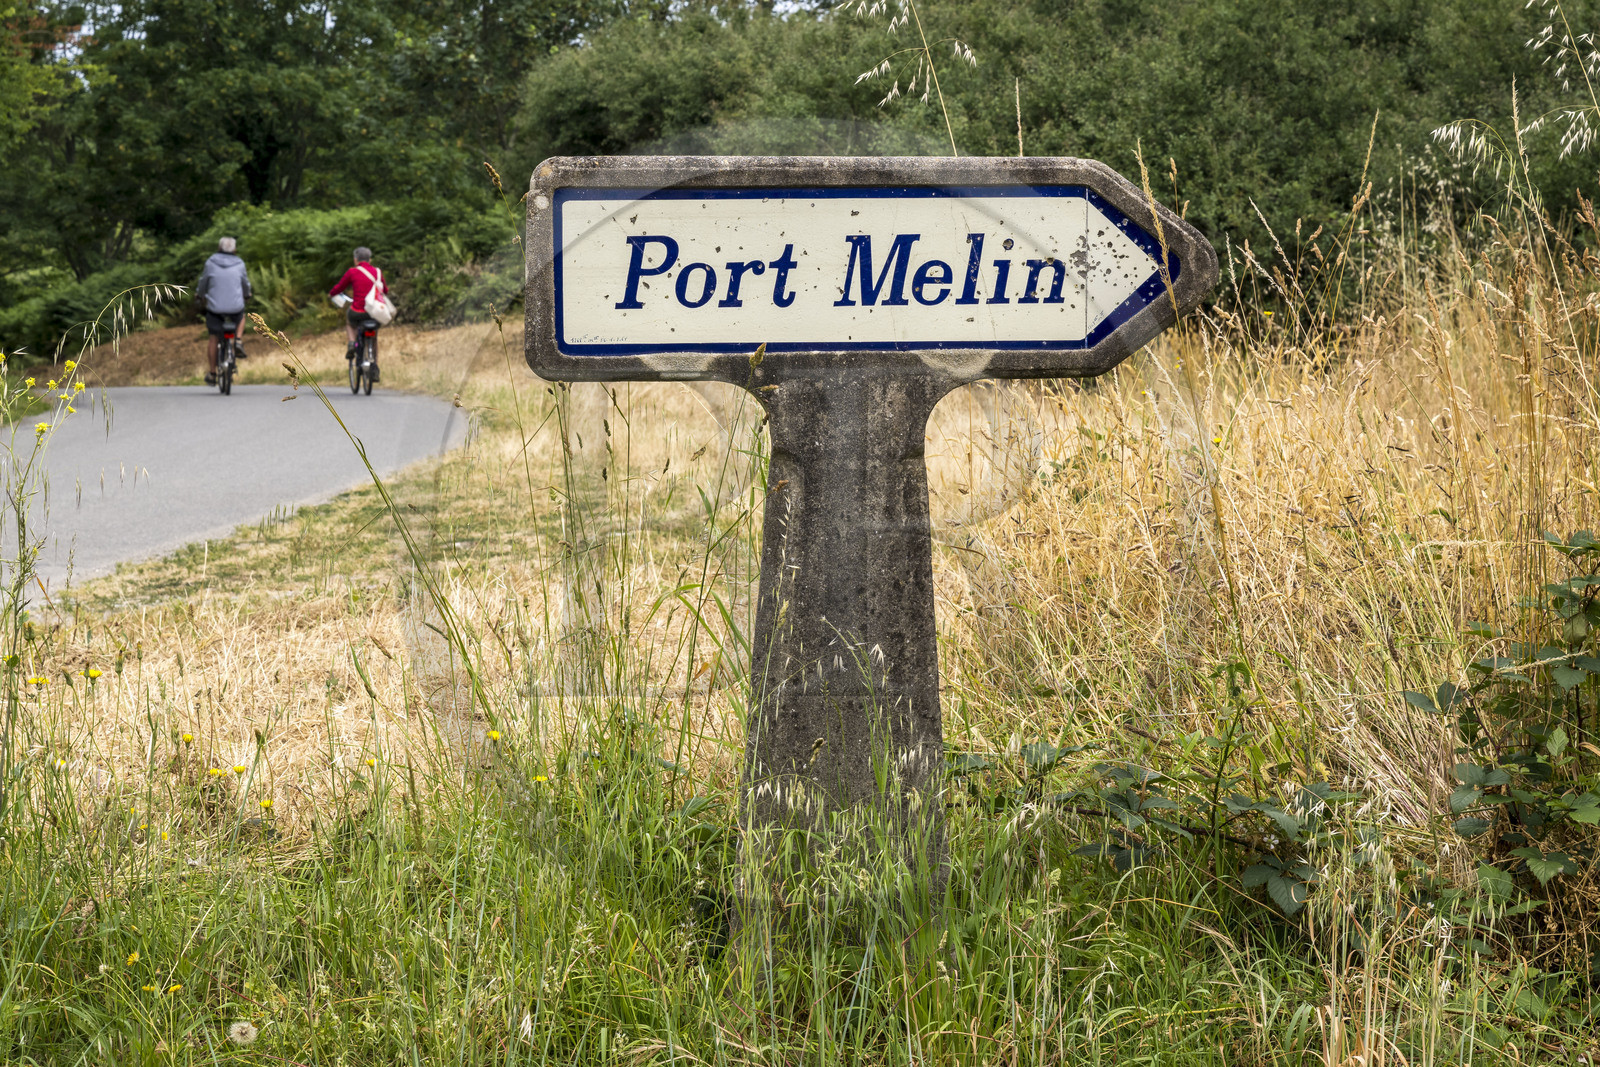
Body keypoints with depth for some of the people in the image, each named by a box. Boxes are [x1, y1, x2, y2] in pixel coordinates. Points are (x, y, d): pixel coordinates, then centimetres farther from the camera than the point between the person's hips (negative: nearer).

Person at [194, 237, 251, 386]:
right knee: (241, 316, 35)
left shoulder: (211, 263, -1)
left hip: (215, 308, 0)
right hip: (235, 307, 1)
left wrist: (198, 297, 30)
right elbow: (246, 283, 16)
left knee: (214, 340, 10)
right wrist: (247, 296, 37)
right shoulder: (239, 264, 2)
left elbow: (202, 283, 10)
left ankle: (212, 374, 11)